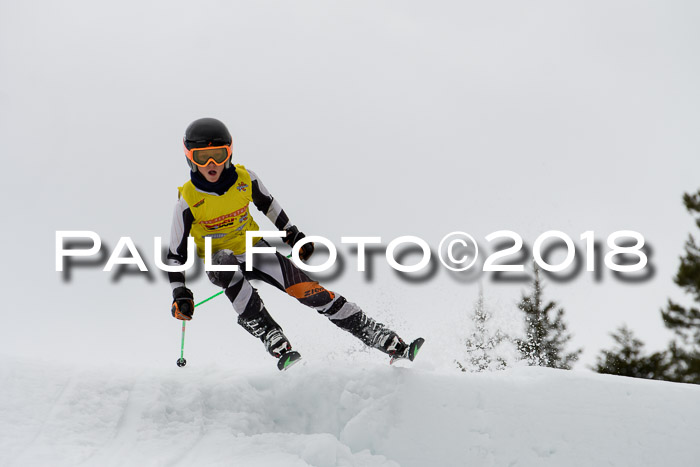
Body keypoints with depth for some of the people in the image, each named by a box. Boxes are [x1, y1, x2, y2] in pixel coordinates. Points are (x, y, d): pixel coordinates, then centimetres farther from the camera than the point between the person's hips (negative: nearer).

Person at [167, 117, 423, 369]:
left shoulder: (244, 178, -13)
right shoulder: (188, 200, -18)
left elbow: (267, 204, 10)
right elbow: (176, 254, -10)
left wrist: (292, 235, 12)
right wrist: (180, 295, -19)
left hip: (254, 248, 2)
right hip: (219, 262, -2)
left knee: (311, 292, -13)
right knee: (226, 263, -39)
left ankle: (390, 343, -9)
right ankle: (276, 344, -37)